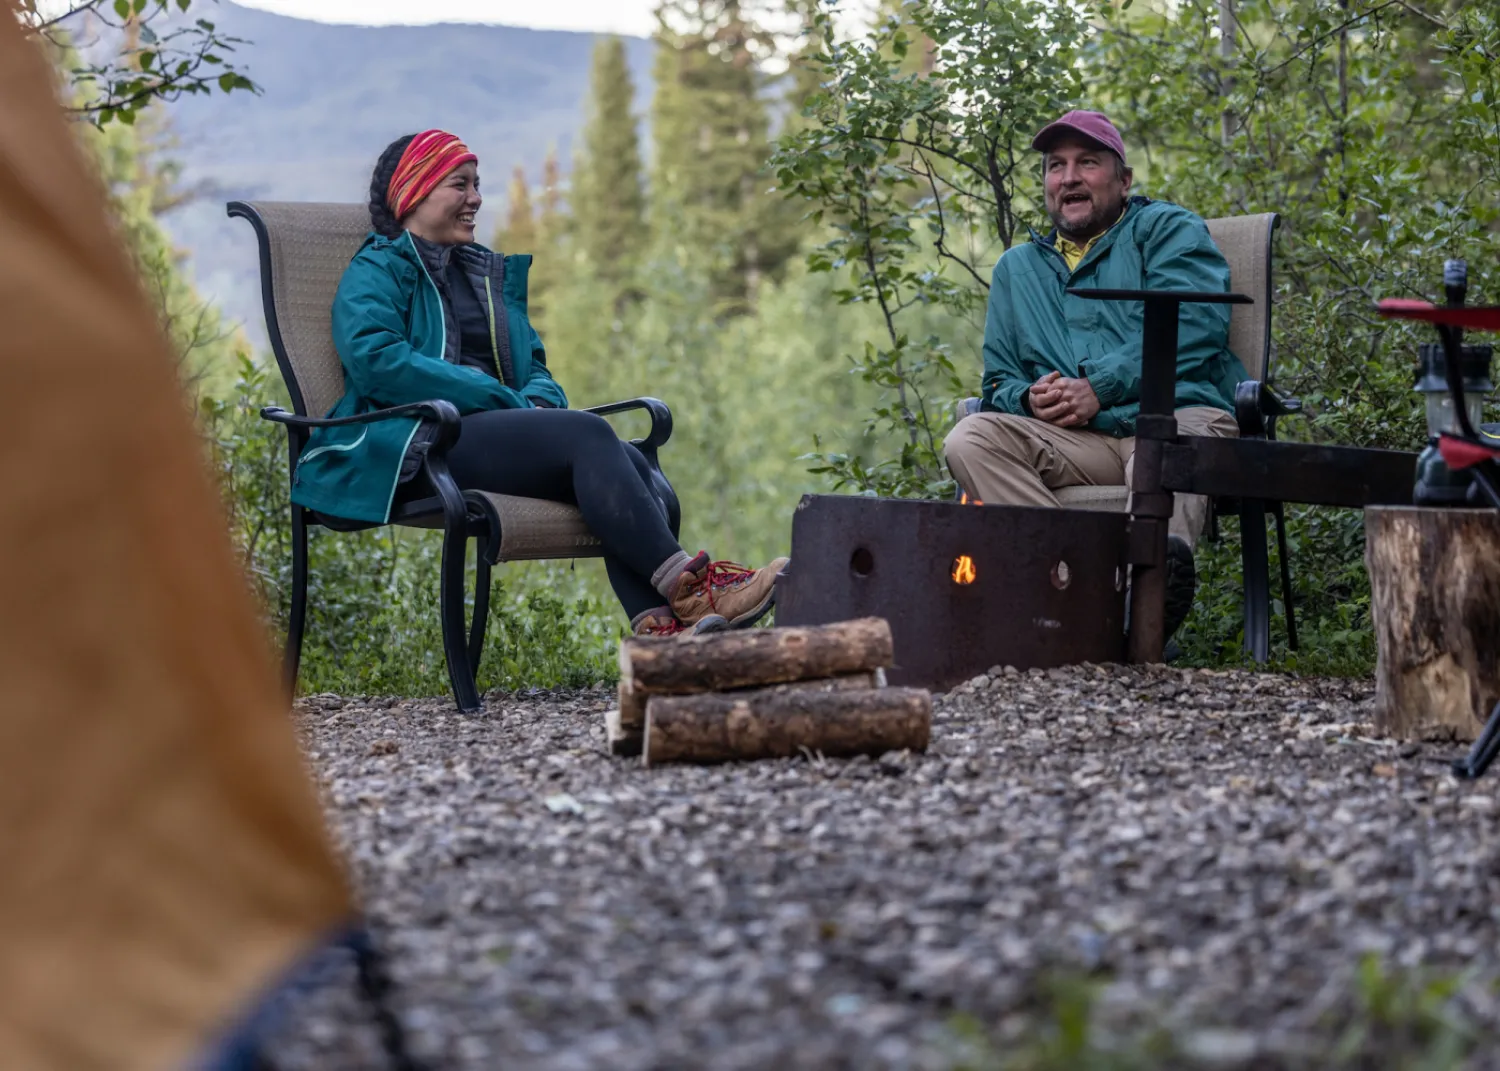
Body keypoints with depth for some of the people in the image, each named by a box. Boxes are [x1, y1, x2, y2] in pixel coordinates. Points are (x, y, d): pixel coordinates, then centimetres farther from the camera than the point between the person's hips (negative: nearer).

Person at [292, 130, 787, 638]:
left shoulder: (486, 272, 30)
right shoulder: (378, 270, 6)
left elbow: (533, 364, 29)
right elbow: (374, 358, -13)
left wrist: (538, 402, 1)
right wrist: (500, 399, -14)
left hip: (494, 429, 7)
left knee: (627, 460, -25)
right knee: (586, 434, -30)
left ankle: (656, 625, -48)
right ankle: (686, 585, -37)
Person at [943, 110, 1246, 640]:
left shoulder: (1167, 229, 14)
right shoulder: (1017, 267, 30)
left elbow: (1193, 330, -3)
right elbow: (999, 380, 27)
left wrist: (1099, 387, -11)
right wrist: (1031, 398, 1)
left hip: (1176, 417, -4)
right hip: (1078, 441, 4)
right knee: (970, 439, -25)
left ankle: (1159, 562, -71)